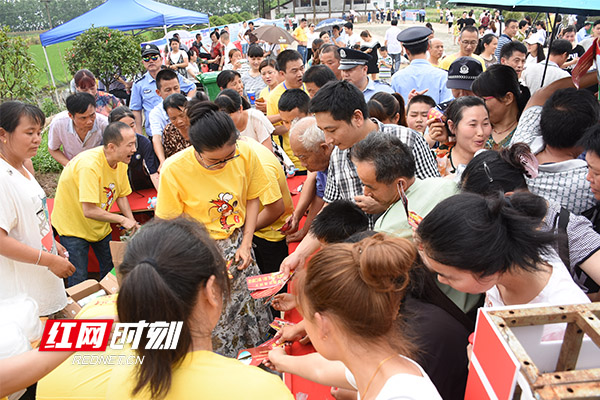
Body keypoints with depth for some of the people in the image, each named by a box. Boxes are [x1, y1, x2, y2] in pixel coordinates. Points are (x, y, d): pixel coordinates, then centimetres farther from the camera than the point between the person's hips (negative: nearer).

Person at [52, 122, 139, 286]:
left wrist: (132, 223, -10)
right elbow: (89, 211, -36)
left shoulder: (121, 161, -10)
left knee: (111, 270, 15)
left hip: (101, 226, 7)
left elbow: (121, 195, 3)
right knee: (79, 282, -2)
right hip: (73, 227, -7)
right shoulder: (89, 165, -34)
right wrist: (122, 220, -26)